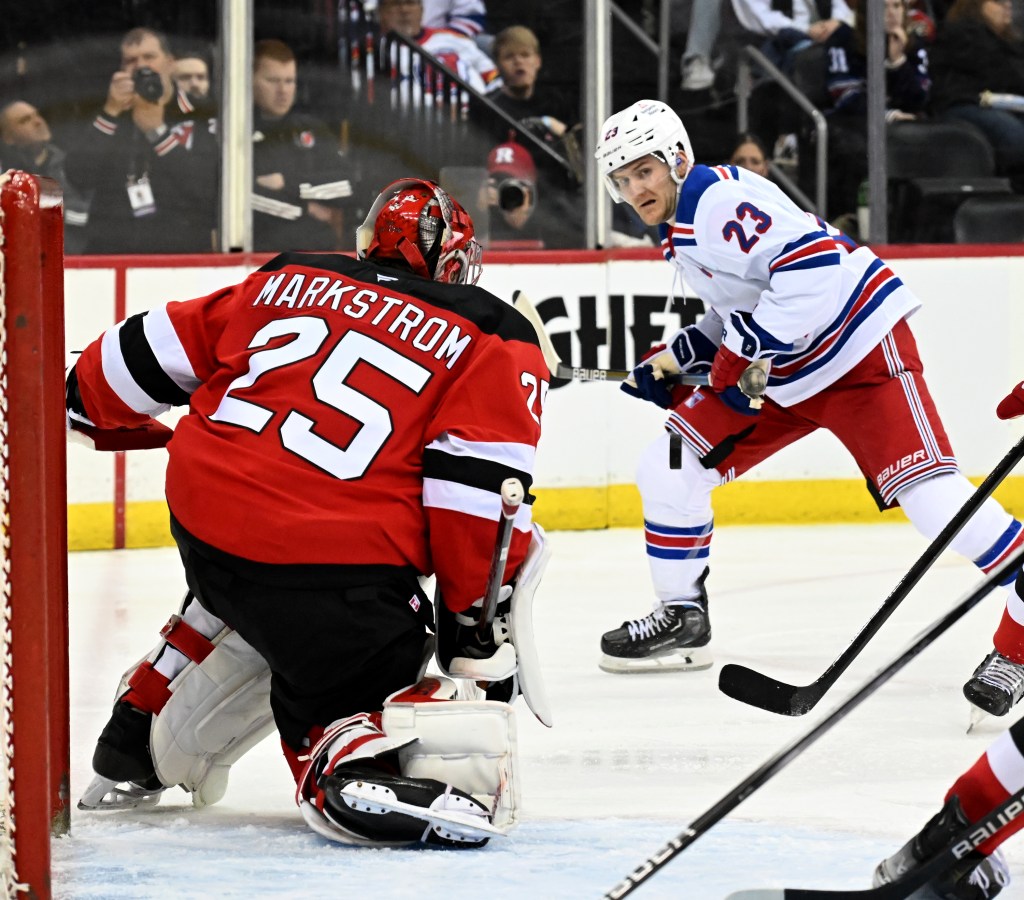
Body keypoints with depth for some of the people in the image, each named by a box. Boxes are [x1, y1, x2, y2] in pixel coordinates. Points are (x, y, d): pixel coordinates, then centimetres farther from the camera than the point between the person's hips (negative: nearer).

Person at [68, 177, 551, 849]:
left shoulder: (287, 282, 16)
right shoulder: (494, 341, 4)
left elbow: (164, 349, 23)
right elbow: (481, 490, -7)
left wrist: (83, 404, 41)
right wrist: (477, 613, 0)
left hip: (204, 515, 6)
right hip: (334, 561, -6)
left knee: (250, 613, 36)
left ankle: (132, 756, 45)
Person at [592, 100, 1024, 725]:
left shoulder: (718, 197, -19)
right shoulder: (680, 226, 14)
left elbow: (812, 267, -31)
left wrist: (743, 357, -25)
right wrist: (672, 362, 13)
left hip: (858, 347, -10)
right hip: (777, 370, 10)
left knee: (930, 495, -22)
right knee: (670, 467, 5)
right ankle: (683, 619, 19)